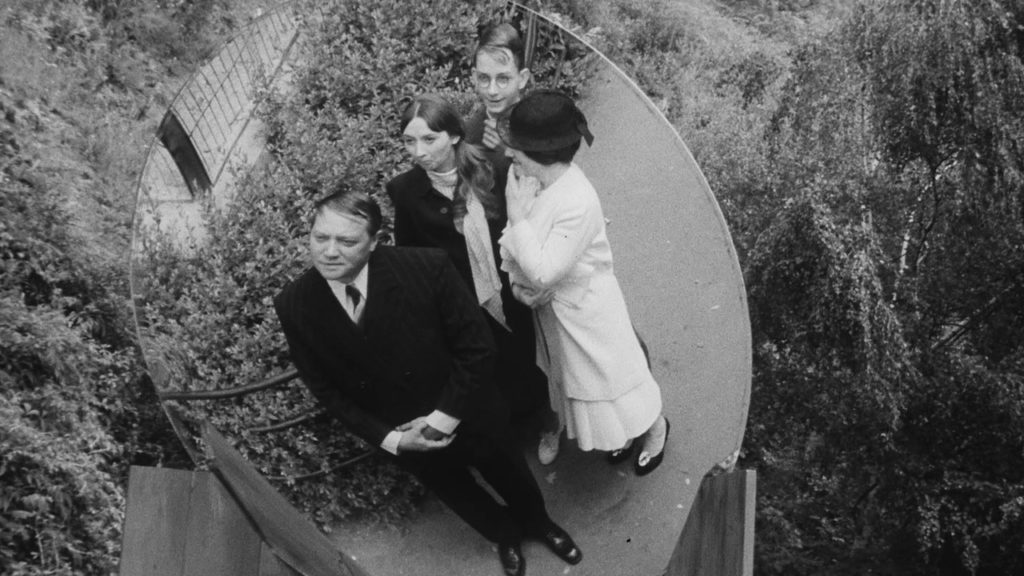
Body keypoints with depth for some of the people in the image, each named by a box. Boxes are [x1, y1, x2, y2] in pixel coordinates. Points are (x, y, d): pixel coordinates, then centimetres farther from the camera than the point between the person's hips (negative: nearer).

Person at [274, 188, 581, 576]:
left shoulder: (426, 268, -31)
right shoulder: (294, 306, -22)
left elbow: (476, 348, -20)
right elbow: (326, 389, -10)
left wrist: (444, 419, -23)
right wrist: (388, 438, -16)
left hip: (468, 416, -2)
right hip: (399, 435, 2)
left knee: (510, 477, 26)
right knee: (455, 493, 29)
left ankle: (539, 523, 62)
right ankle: (506, 536, 62)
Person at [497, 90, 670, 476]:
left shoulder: (578, 203, -35)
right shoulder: (521, 178, -12)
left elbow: (544, 272, -32)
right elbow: (510, 243, 1)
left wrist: (519, 217, -29)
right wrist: (518, 281, -13)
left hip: (586, 310, -7)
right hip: (551, 307, 8)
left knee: (611, 375, 16)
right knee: (575, 380, 27)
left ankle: (655, 430, 47)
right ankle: (620, 434, 54)